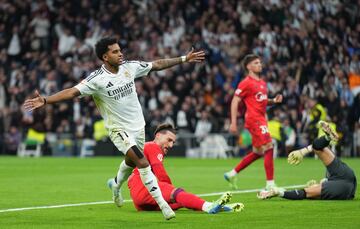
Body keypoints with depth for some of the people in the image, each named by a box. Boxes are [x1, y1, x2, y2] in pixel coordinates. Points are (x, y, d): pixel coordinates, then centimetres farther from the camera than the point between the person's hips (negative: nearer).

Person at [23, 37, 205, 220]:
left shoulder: (129, 67, -5)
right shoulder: (96, 79, -20)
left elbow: (157, 65, 6)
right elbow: (72, 92, -27)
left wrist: (184, 59, 9)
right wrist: (45, 100, -38)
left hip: (137, 125, 6)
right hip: (118, 129, -6)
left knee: (130, 162, 24)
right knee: (143, 164, -18)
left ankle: (116, 185, 56)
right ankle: (162, 204, -11)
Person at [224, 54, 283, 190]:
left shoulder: (262, 83, 17)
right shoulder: (246, 83, -8)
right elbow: (234, 102, -10)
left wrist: (274, 101, 6)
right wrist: (233, 123, -16)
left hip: (261, 120, 9)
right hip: (254, 119, -9)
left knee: (257, 153, 14)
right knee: (268, 148, -15)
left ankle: (231, 174, 26)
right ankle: (270, 184, -13)